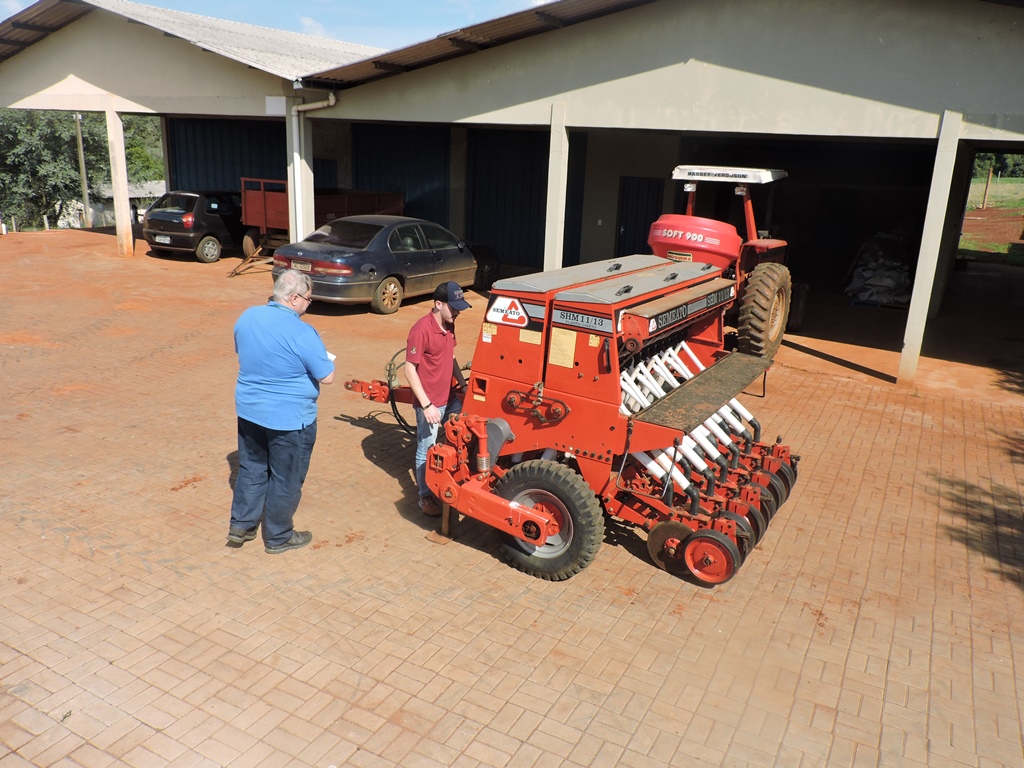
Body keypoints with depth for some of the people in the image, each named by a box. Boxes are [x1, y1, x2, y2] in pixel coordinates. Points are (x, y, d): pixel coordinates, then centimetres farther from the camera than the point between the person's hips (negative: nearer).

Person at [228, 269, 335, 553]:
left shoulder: (247, 317, -2)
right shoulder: (301, 332, -23)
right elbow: (327, 377, -17)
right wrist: (325, 358, 3)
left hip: (248, 410, 7)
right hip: (289, 419, -6)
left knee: (251, 469, 23)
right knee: (286, 479, 11)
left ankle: (240, 526, 32)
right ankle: (278, 537, 26)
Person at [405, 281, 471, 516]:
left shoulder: (449, 325, 4)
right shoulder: (421, 330, -22)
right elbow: (409, 370, -21)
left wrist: (463, 384, 14)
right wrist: (426, 405, -23)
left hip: (449, 398, 8)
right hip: (429, 403, -8)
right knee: (427, 451, 6)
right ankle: (425, 496, 22)